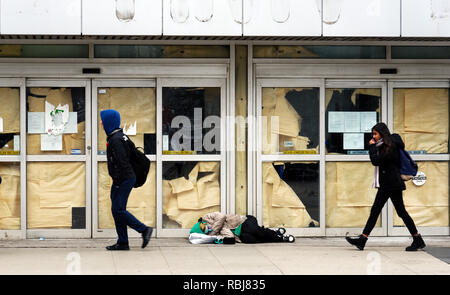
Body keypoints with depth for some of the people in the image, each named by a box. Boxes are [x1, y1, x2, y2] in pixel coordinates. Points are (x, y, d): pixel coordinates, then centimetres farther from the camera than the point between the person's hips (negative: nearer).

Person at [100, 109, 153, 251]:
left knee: (118, 210, -9)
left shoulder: (115, 139, -17)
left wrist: (117, 181, -19)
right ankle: (122, 243, 12)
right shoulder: (118, 136, 14)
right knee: (117, 210, 10)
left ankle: (144, 229, -5)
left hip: (124, 180, -10)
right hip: (124, 179, 10)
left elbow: (121, 162, -22)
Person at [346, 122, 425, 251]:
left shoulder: (390, 146, -15)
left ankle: (418, 240, 6)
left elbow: (376, 161, -20)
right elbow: (377, 161, 16)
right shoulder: (382, 146, 14)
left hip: (393, 185, -10)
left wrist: (372, 146, -11)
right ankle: (362, 240, 4)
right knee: (375, 211, 5)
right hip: (385, 185, 10)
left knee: (401, 211, -4)